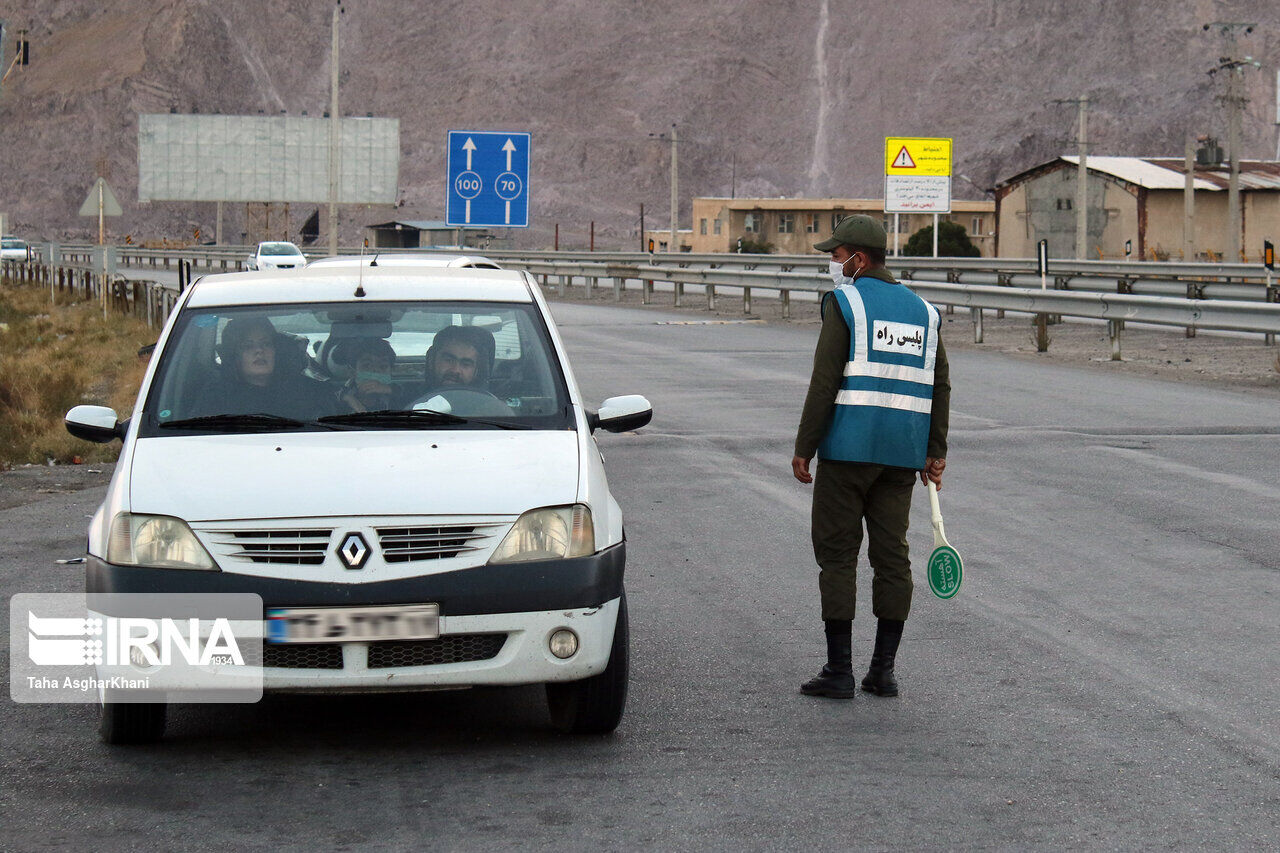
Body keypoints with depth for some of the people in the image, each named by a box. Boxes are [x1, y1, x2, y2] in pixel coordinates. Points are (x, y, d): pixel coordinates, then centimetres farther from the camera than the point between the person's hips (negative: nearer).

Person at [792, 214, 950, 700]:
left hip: (848, 446, -5)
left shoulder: (845, 302, -5)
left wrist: (802, 449, -8)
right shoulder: (922, 310, 14)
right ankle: (883, 670, 8)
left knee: (837, 554, 0)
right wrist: (935, 453, 17)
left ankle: (839, 671, -3)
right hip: (903, 454, 5)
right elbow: (940, 386, 14)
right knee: (891, 555, 8)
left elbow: (825, 382, -11)